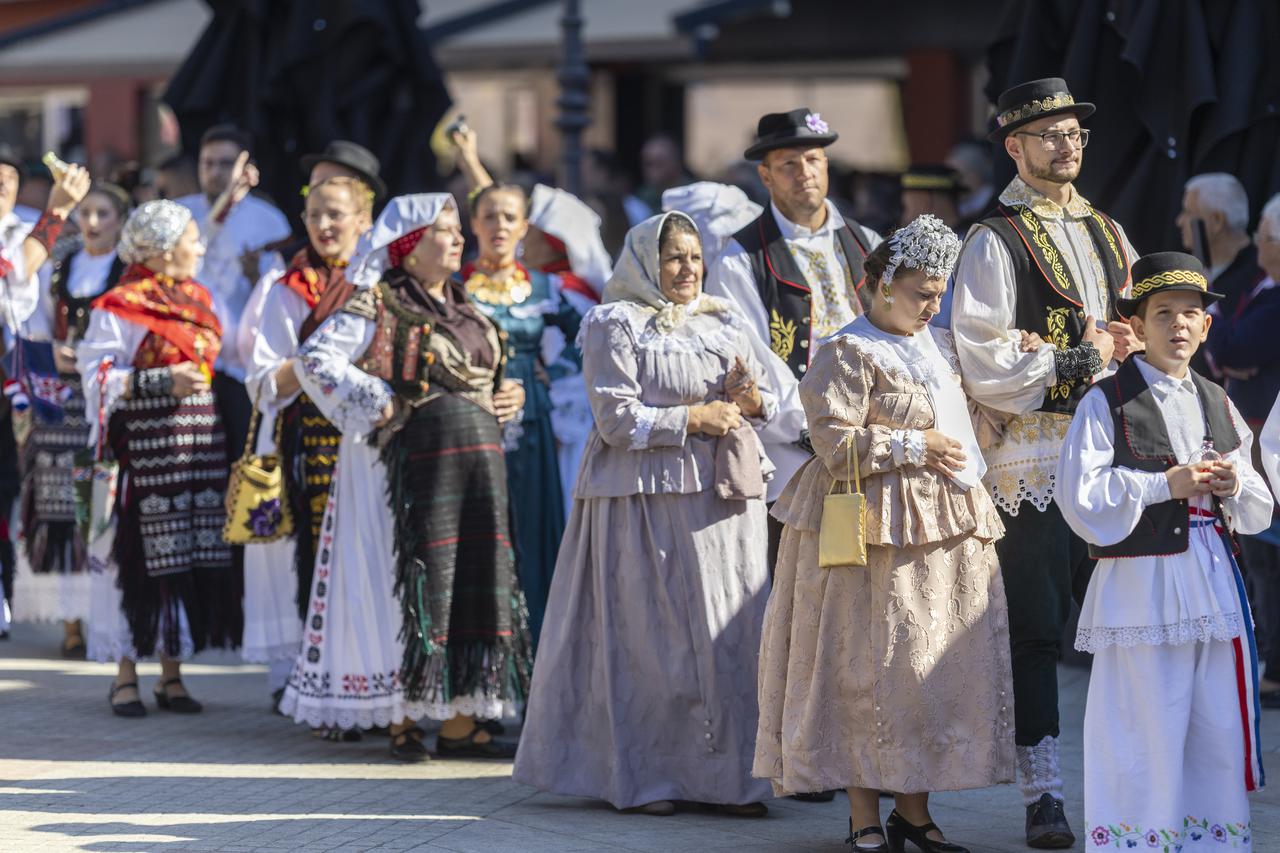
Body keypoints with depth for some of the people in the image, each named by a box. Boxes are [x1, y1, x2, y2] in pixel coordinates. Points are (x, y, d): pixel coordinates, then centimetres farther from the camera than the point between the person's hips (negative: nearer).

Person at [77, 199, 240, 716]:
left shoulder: (198, 298, 17)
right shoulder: (121, 306, -6)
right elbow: (98, 376, -12)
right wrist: (161, 383, -18)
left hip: (200, 443, 7)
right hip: (145, 446, -7)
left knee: (190, 556, 5)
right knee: (140, 557, -5)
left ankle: (172, 673, 11)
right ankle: (125, 674, 3)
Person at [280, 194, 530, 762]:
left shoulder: (464, 308, 18)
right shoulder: (378, 304, -6)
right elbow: (314, 359, -14)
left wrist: (510, 398, 8)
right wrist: (381, 405, -15)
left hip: (479, 458, 7)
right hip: (418, 455, -7)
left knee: (477, 578, 4)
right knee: (418, 580, -6)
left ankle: (460, 722, 8)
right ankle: (402, 720, 3)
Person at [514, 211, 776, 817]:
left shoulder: (725, 323, 16)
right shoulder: (615, 325, -1)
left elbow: (767, 401, 16)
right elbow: (618, 419, -10)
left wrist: (750, 399, -6)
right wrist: (693, 418, -13)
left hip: (724, 495, 5)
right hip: (648, 498, -5)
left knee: (730, 632, 1)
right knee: (649, 634, -4)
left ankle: (726, 775, 5)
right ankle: (640, 777, 2)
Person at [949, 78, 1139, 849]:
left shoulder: (1109, 235, 17)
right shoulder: (997, 242, -4)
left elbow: (1143, 329, 24)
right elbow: (986, 364, -12)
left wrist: (1129, 343, 1)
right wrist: (1081, 358, -11)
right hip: (1033, 459, -6)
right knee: (1037, 633, -2)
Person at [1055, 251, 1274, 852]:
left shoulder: (1217, 405, 15)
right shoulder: (1106, 403, -3)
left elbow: (1259, 513, 20)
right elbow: (1081, 498, -14)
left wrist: (1234, 485, -3)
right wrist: (1166, 485, -15)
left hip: (1214, 585, 6)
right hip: (1142, 590, -5)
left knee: (1222, 732, 7)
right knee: (1148, 737, -4)